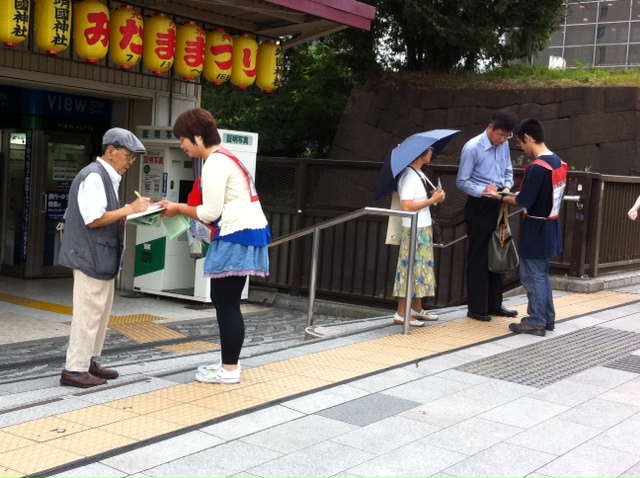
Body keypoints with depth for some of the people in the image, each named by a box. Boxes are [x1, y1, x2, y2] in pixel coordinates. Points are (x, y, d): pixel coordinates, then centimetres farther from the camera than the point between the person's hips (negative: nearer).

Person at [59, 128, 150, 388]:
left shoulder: (106, 177, 15)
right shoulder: (94, 176, -15)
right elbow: (94, 219, -21)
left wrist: (130, 213, 5)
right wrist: (129, 209, -17)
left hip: (102, 257, 10)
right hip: (91, 257, -10)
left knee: (100, 313, 15)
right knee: (88, 314, -4)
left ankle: (88, 362, 23)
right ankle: (74, 369, 3)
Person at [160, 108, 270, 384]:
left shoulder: (215, 164, -14)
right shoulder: (224, 159, 18)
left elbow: (210, 213, -15)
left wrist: (179, 209, -1)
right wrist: (181, 208, 10)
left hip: (236, 237, -10)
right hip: (242, 234, 10)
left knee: (226, 303, -4)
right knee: (225, 301, 14)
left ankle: (229, 369, 3)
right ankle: (230, 362, 22)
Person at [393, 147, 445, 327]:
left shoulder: (420, 174, 11)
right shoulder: (409, 176, -18)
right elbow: (407, 206, -24)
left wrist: (433, 196, 2)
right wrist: (433, 200, -18)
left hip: (423, 230, 9)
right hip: (413, 231, -9)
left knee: (421, 269, 14)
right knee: (410, 269, -5)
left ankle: (417, 309, 23)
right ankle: (401, 315, 0)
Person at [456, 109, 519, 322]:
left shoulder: (504, 146, 5)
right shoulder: (472, 148, -15)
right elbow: (462, 181, -12)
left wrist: (507, 187, -6)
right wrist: (483, 191, -26)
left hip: (498, 205, 7)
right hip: (479, 206, -7)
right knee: (478, 257, -1)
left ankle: (494, 304, 23)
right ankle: (476, 308, 7)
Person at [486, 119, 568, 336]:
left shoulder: (537, 167, -22)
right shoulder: (558, 162, 6)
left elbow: (523, 201, -19)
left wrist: (501, 198, -4)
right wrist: (513, 195, 15)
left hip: (536, 229, -9)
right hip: (551, 226, 9)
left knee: (532, 276, 1)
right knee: (542, 273, 18)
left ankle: (536, 322, 7)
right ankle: (547, 318, 25)